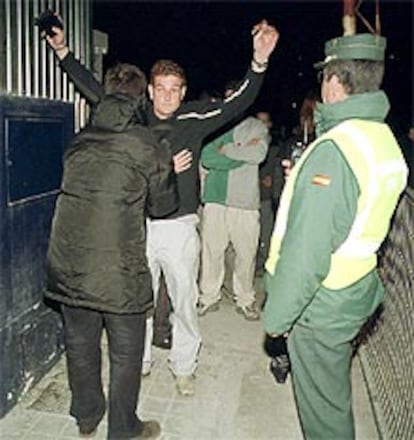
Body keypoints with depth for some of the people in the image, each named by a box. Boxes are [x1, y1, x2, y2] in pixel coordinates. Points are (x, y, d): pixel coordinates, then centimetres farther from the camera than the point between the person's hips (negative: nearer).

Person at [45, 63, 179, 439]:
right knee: (126, 352, 12)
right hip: (118, 271, -5)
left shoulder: (80, 140, 6)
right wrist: (167, 172, 20)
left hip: (68, 264, 6)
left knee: (80, 343, 20)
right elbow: (162, 205, 1)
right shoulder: (149, 148, -9)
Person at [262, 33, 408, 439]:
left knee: (323, 406, 12)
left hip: (321, 306, -8)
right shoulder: (384, 139, 4)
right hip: (356, 295, 8)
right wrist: (300, 178, 14)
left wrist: (276, 316, -16)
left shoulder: (333, 151, -28)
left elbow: (305, 253, -28)